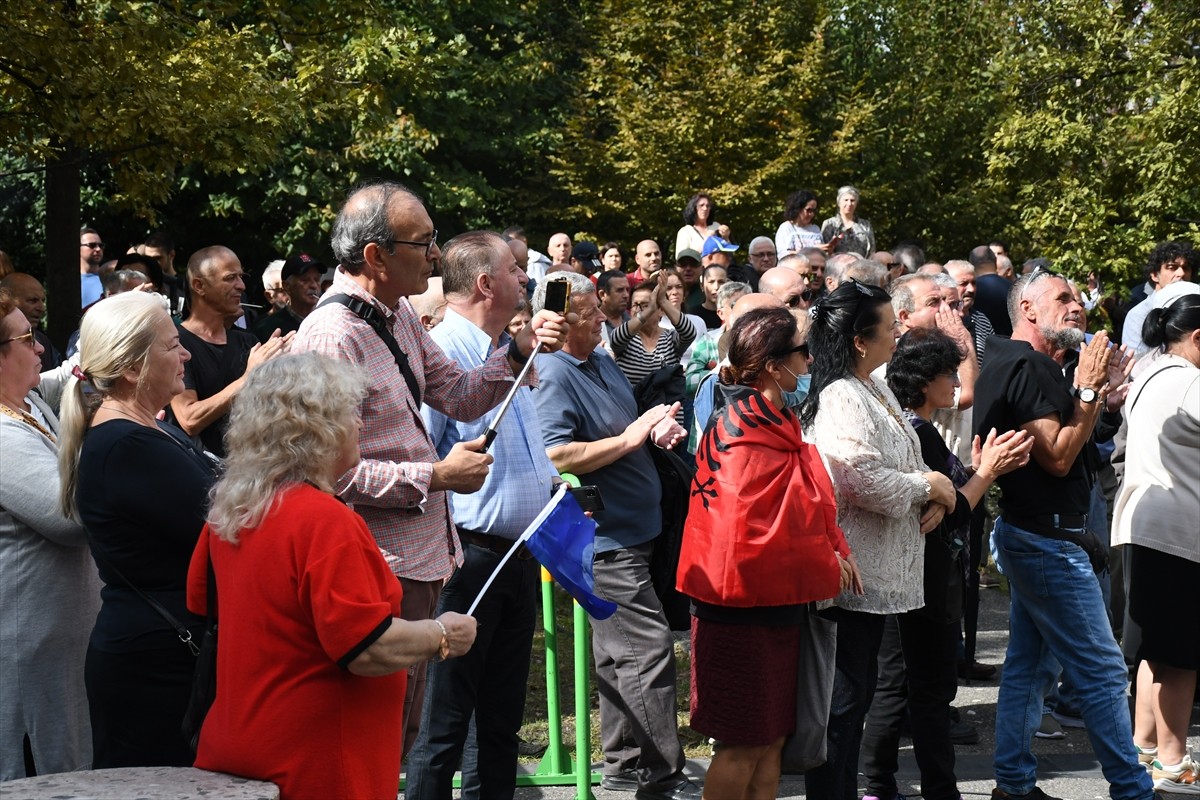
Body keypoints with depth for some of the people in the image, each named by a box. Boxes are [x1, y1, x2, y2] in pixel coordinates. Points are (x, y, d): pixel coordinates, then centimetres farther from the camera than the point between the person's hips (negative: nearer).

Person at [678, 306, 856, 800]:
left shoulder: (776, 424, 11)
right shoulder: (746, 435, -20)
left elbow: (809, 504, 18)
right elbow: (754, 530, -25)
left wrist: (834, 550, 1)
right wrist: (825, 567, -12)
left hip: (774, 604, 10)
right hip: (745, 608, -10)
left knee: (771, 739, 14)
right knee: (742, 745, -1)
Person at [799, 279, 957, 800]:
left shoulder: (876, 390, 13)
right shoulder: (841, 398, -18)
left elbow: (900, 463, 21)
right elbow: (865, 480, -27)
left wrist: (932, 495, 0)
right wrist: (929, 487, -12)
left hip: (876, 572, 10)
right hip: (850, 572, -10)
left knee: (856, 696, 17)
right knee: (843, 700, -3)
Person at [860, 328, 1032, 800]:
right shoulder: (922, 434, -19)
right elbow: (948, 515, -20)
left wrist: (978, 468, 6)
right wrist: (988, 472, -11)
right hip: (929, 580, -10)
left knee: (893, 684, 13)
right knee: (932, 690, -2)